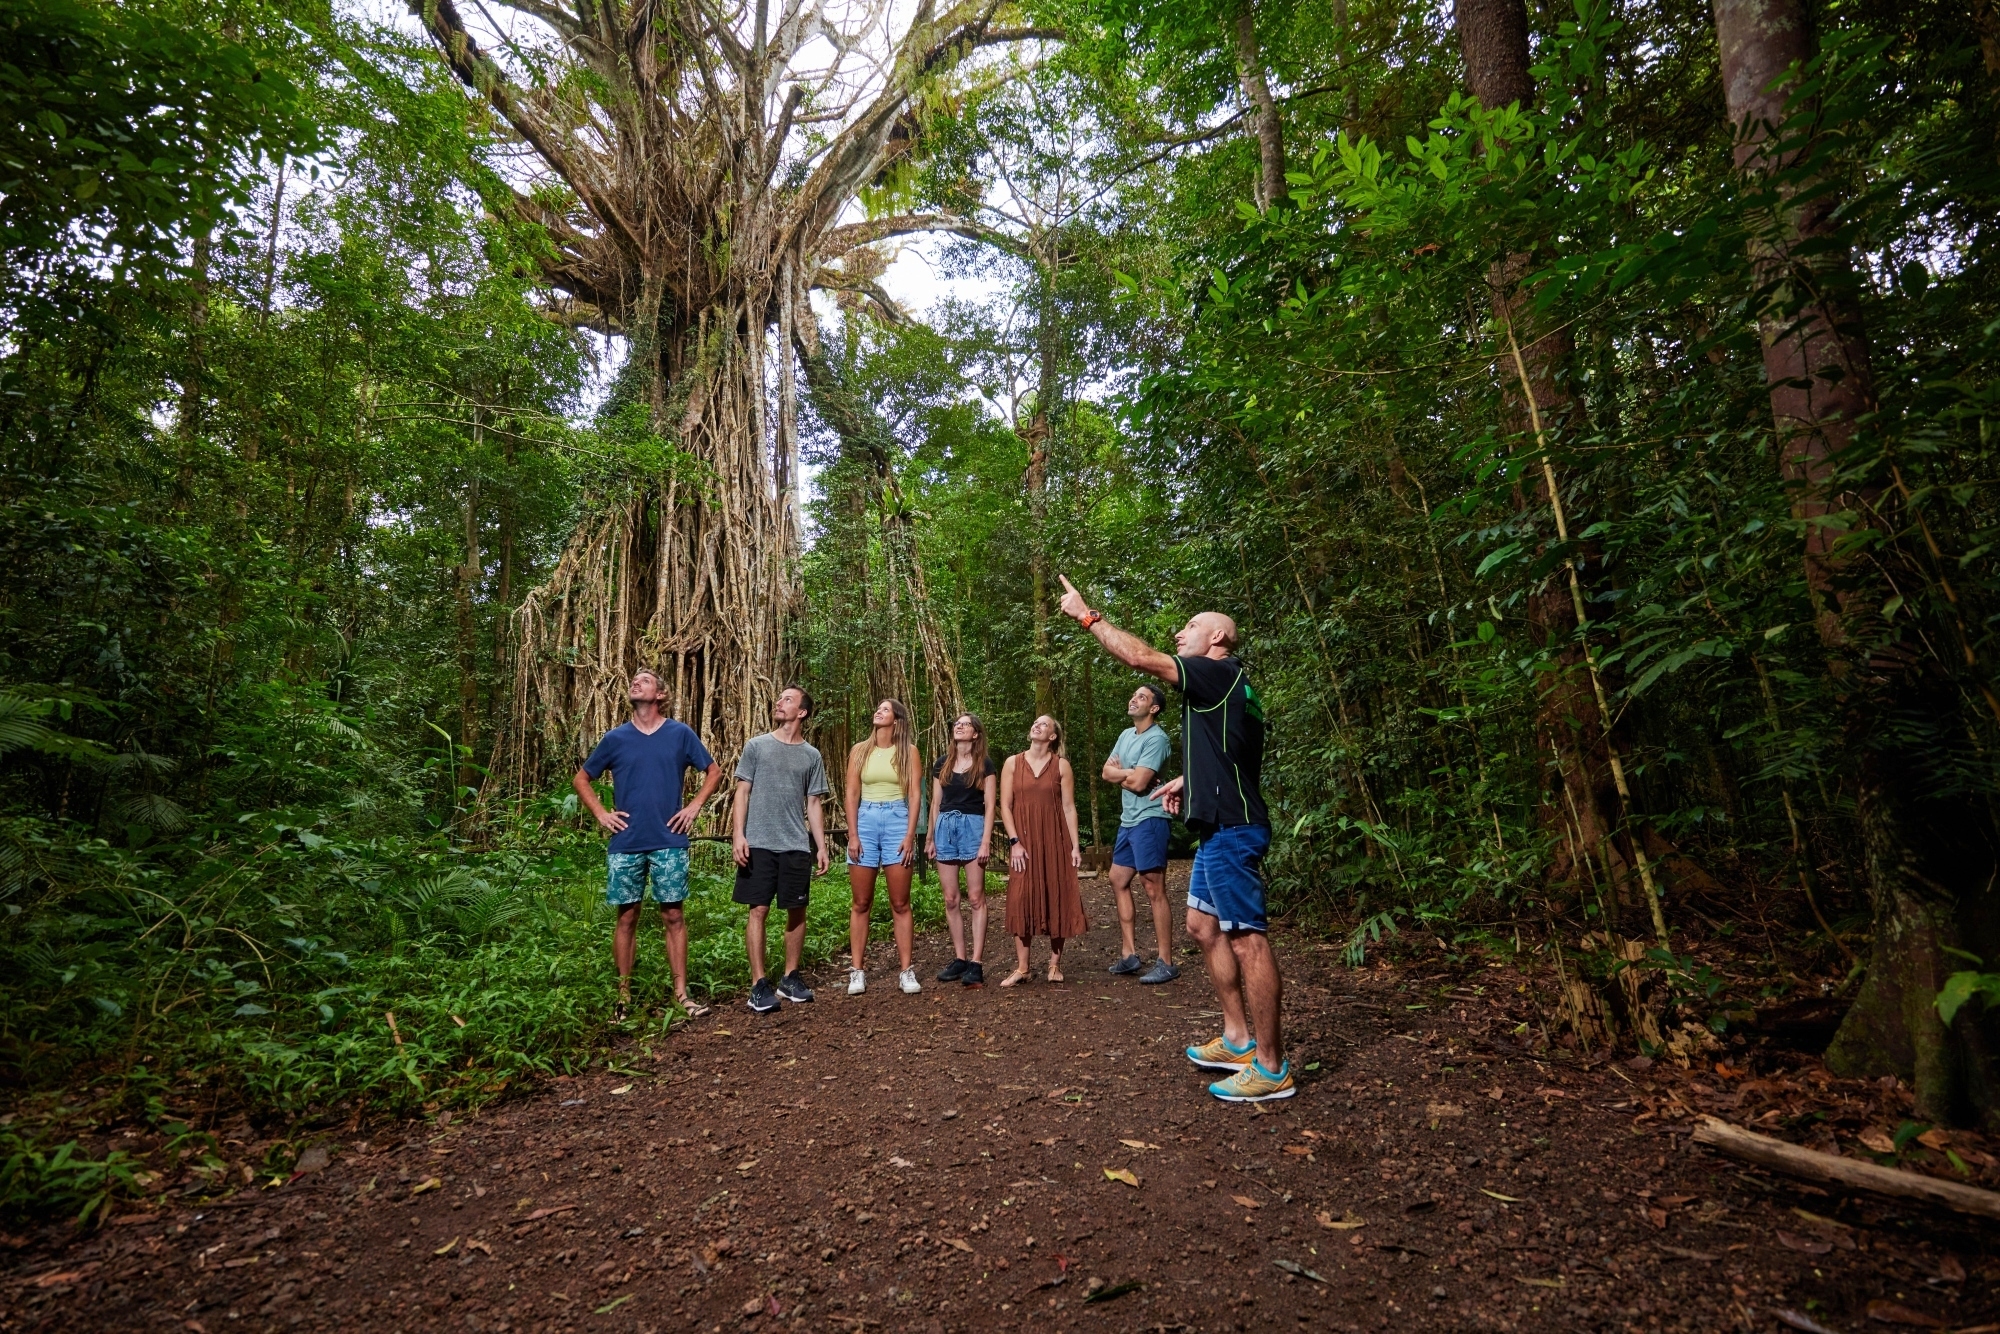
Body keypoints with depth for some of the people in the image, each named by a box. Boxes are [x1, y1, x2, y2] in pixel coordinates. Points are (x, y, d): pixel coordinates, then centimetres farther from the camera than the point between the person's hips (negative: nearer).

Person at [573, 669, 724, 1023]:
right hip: (625, 844, 1)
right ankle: (624, 995, 16)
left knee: (673, 917, 3)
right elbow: (581, 779, 15)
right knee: (627, 917, 6)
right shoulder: (616, 737, 6)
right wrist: (600, 814, 3)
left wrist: (695, 806, 0)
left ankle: (681, 993, 10)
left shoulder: (680, 733, 3)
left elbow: (713, 770, 11)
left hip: (669, 843, -1)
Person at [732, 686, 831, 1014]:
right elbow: (742, 793, 2)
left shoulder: (811, 756, 9)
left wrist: (821, 846, 6)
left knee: (797, 911, 7)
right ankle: (759, 984, 4)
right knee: (758, 910, -3)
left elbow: (813, 805, 11)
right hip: (759, 843, -2)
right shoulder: (756, 746, 4)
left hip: (797, 846, 2)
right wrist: (738, 834, -9)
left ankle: (791, 978, 20)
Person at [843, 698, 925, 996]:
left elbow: (915, 795, 0)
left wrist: (910, 835, -9)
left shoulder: (908, 751, 4)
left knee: (900, 904, 1)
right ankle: (858, 971, 10)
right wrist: (852, 835, -4)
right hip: (865, 821, 2)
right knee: (861, 904, 4)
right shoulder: (860, 750, 8)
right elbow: (852, 794, 4)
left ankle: (907, 971, 7)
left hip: (897, 821, -2)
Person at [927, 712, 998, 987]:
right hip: (945, 827, 4)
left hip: (972, 827, -4)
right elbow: (935, 804, 15)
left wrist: (986, 841, -12)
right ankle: (959, 959, 14)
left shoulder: (984, 764, 1)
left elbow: (989, 806, -4)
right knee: (950, 899, 5)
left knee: (976, 898, -2)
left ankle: (977, 963, 0)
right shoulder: (942, 763, 12)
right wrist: (931, 838, 12)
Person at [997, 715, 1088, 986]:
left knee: (1056, 898, 2)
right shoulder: (1013, 763, 5)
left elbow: (1069, 807, 1)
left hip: (1054, 840, 0)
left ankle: (1055, 963, 14)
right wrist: (1014, 842, -7)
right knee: (1021, 899, -3)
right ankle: (1021, 967, 3)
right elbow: (1005, 805, 1)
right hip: (1024, 841, 0)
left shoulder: (1061, 765, 4)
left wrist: (1075, 845, -4)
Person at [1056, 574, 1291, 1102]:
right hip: (1219, 828, 11)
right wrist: (1188, 780, 19)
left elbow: (1140, 656, -15)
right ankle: (1238, 1040, 24)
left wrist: (1087, 615, -7)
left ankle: (1271, 1068, 1)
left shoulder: (1223, 673, -11)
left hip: (1232, 830, -11)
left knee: (1247, 938, -7)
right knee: (1203, 924, 15)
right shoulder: (1221, 687, 20)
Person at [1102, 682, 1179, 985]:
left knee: (1154, 890, -7)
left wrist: (1118, 773, -1)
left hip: (1149, 820, -10)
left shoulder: (1156, 738, -14)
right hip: (1128, 820, 10)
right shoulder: (1126, 735, 14)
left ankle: (1166, 962, 0)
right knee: (1119, 881, 14)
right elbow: (1107, 772, 10)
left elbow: (1139, 782, -21)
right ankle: (1130, 953, 23)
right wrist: (1129, 773, -9)